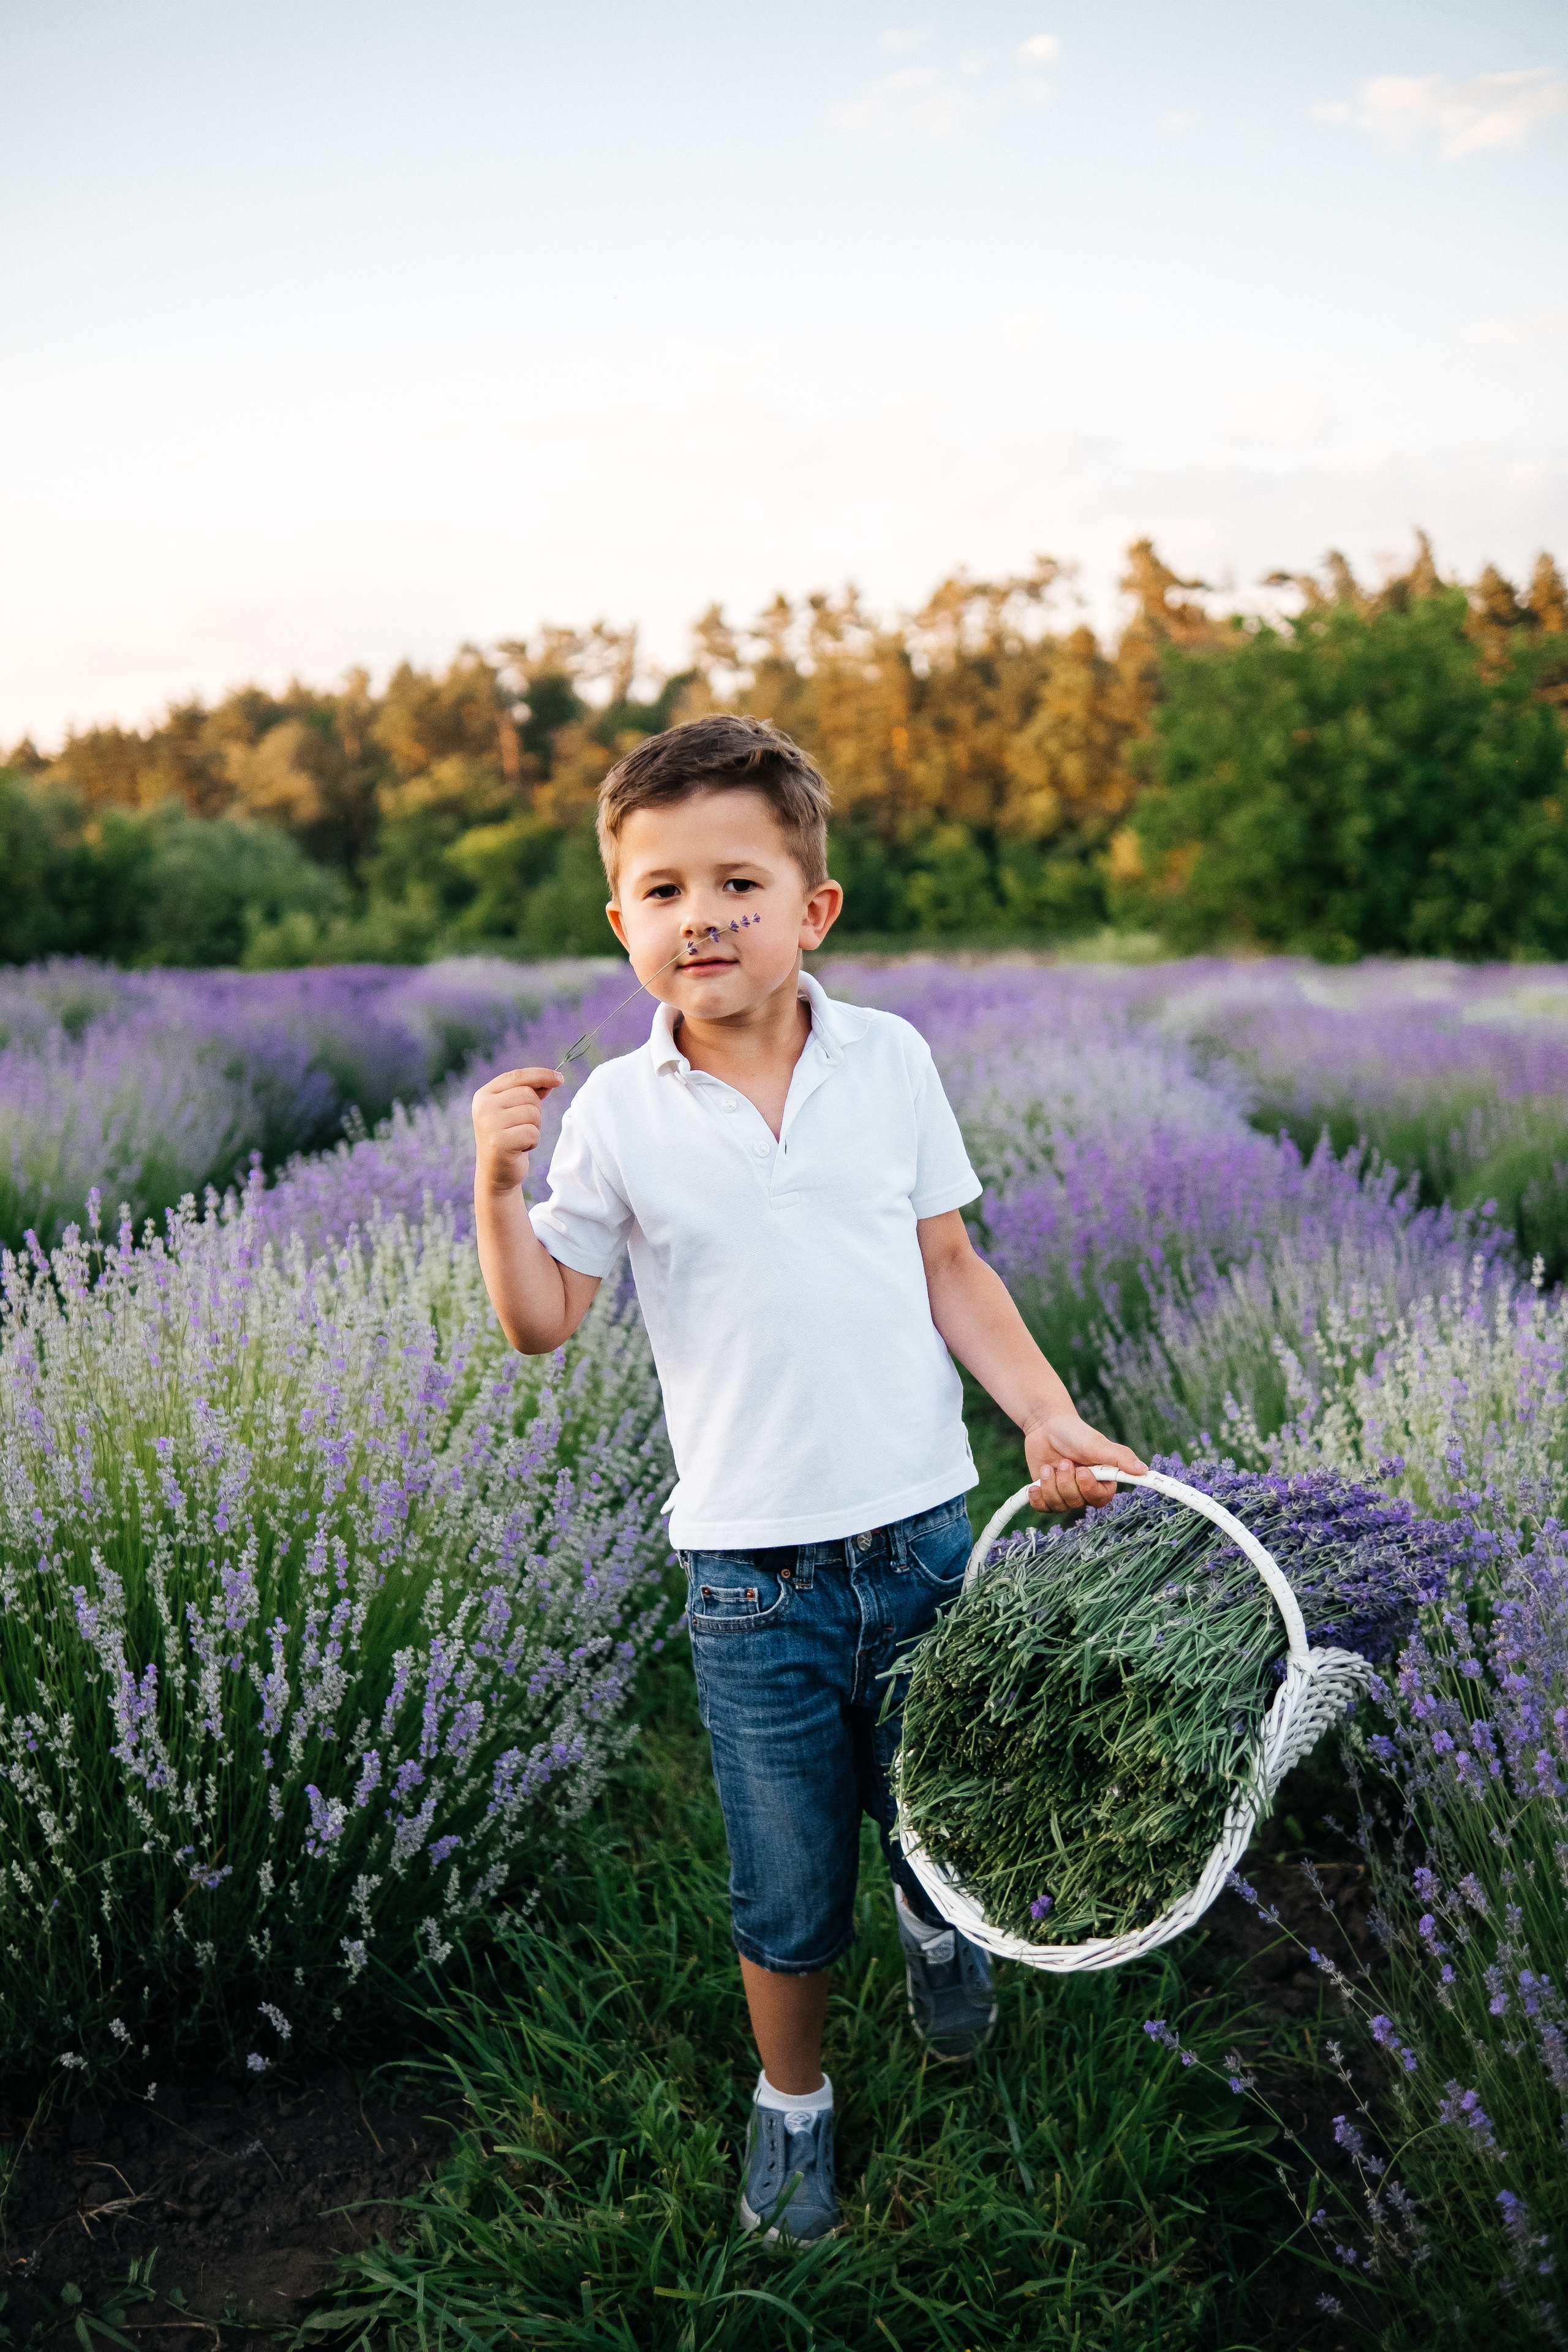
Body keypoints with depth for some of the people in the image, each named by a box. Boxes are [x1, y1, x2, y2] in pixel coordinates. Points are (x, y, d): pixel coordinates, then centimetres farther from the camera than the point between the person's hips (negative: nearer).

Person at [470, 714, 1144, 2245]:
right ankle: (792, 2095, 41)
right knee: (784, 1895, 12)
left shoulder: (890, 1062, -3)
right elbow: (541, 1324, -3)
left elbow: (949, 1269, 5)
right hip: (751, 1577, -1)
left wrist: (1049, 1417, -3)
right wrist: (497, 1182, -18)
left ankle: (932, 1921, 56)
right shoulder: (616, 1114, -6)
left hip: (925, 1535, 2)